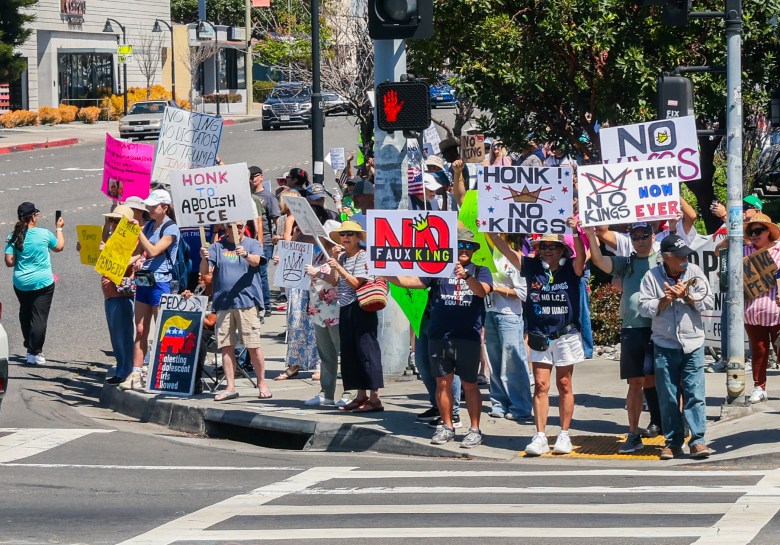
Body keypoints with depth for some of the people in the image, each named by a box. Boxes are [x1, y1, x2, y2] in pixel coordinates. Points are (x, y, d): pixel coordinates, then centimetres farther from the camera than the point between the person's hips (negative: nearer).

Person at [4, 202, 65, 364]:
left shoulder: (14, 237, -7)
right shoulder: (45, 234, -9)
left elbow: (9, 262, -9)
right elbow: (59, 247, 10)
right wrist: (59, 228, 25)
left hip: (21, 283, 2)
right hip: (43, 282, -2)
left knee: (25, 314, 21)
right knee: (39, 317, 0)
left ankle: (30, 347, 29)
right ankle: (35, 352, -5)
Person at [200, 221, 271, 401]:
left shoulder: (252, 244, 5)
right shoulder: (217, 247, 12)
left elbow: (256, 261, -15)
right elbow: (205, 271, 4)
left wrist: (245, 254, -37)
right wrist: (204, 259, -17)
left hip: (247, 300, -3)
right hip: (223, 302, 3)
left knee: (253, 345, -6)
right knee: (226, 346, 3)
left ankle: (262, 385, 3)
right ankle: (230, 387, 9)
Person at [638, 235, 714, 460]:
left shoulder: (694, 272, 3)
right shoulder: (652, 277, 0)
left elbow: (708, 300, -1)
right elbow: (644, 308, -3)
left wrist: (687, 295, -13)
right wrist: (666, 300, -15)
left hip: (693, 344, 0)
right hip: (664, 346, 0)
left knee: (695, 394, -5)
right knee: (668, 398, 4)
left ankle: (698, 441, -3)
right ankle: (673, 443, 11)